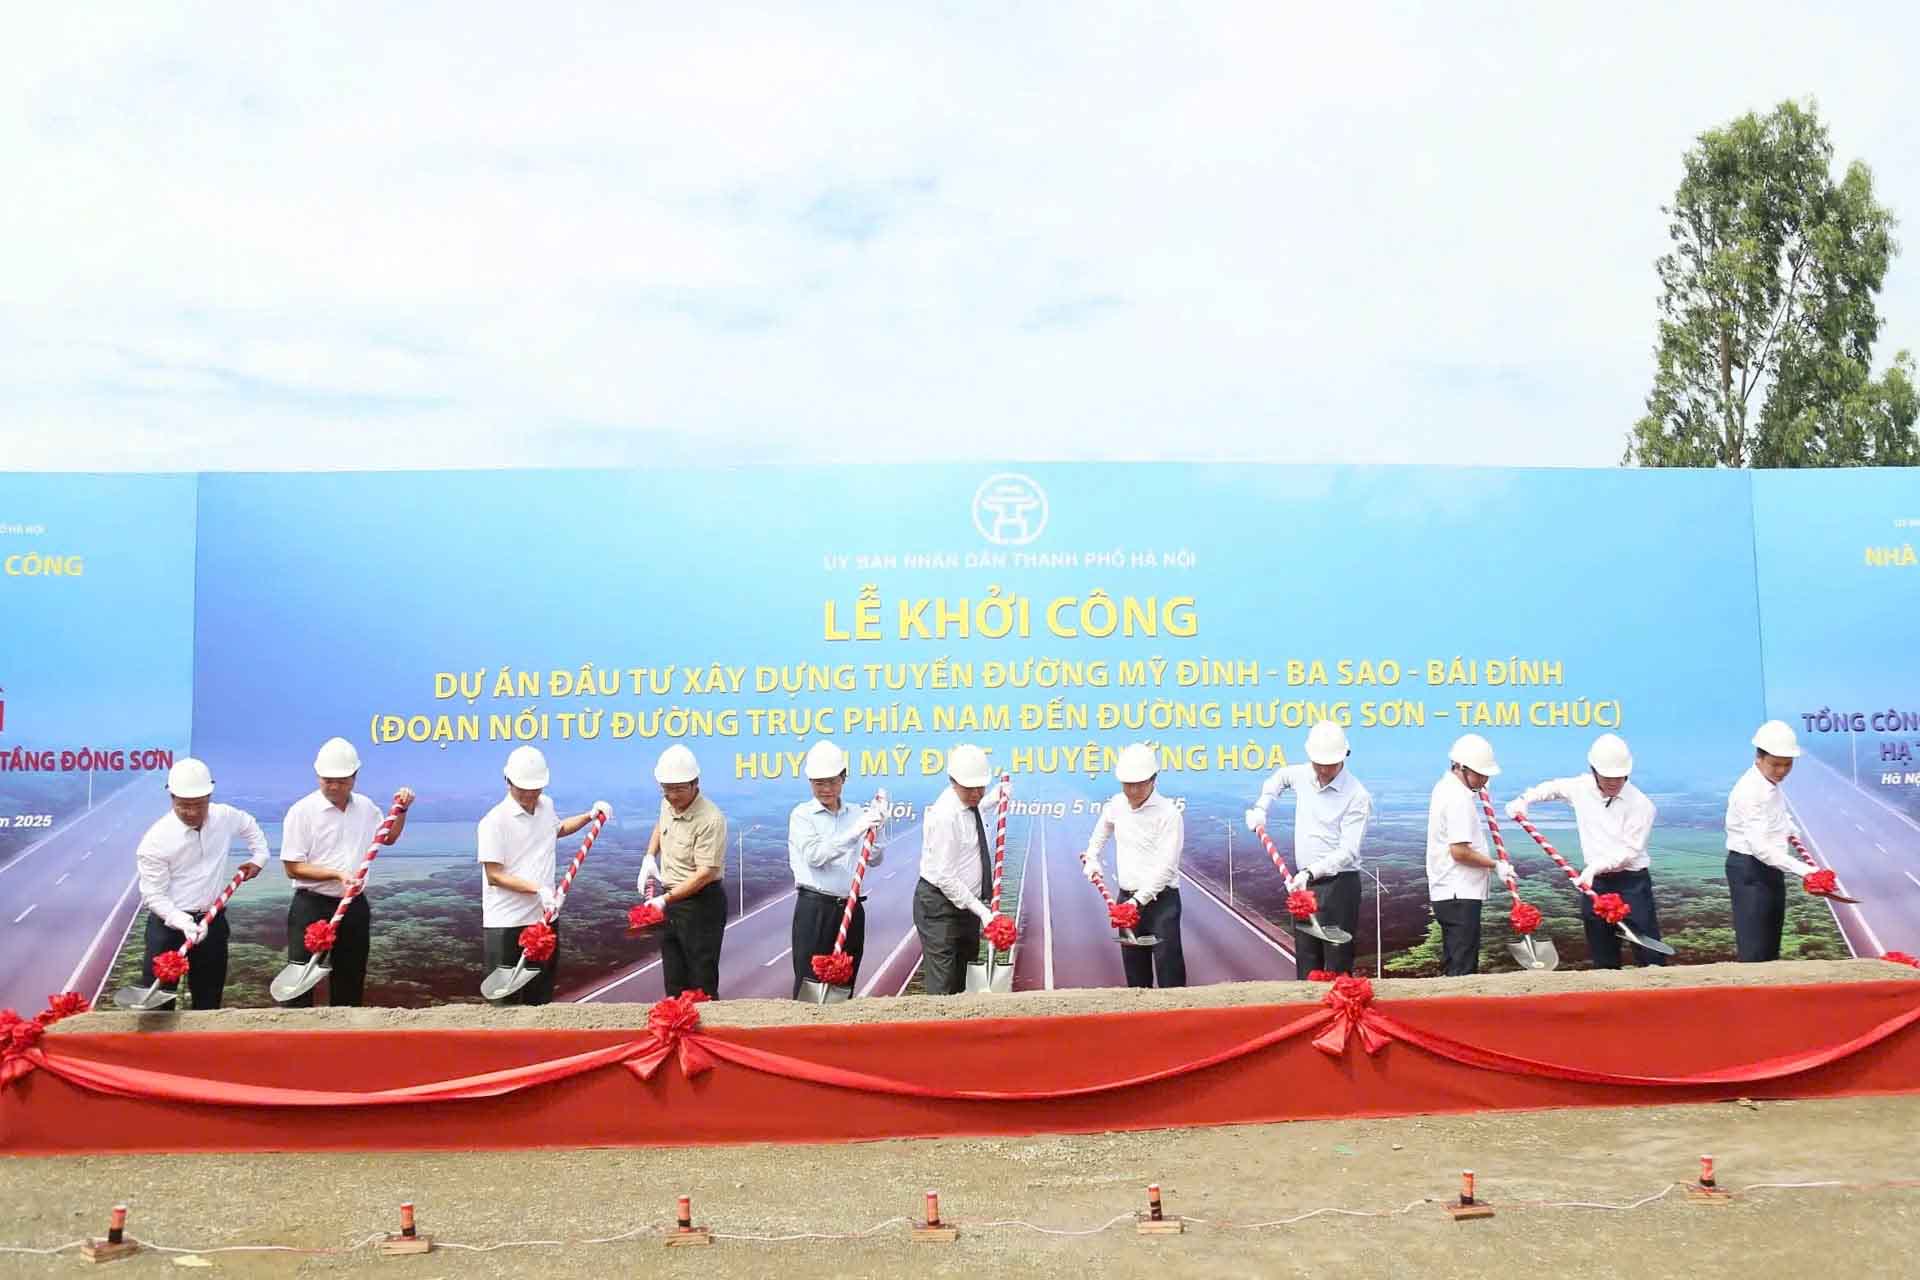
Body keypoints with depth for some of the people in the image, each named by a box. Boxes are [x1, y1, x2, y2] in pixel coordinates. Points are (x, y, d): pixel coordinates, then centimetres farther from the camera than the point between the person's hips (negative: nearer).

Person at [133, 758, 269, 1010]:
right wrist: (185, 923, -28)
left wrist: (258, 856, 13)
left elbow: (250, 826, 22)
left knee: (209, 1000, 13)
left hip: (212, 921, 4)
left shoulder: (225, 817, -4)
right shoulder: (156, 840, -17)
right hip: (169, 923, -4)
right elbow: (154, 896, -16)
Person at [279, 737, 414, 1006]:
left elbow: (389, 837, 26)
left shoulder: (365, 807, 6)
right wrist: (337, 874, -21)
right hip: (312, 906, -5)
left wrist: (401, 810, 9)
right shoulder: (302, 811, -10)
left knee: (351, 982, 13)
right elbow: (293, 868, -11)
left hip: (355, 906, 5)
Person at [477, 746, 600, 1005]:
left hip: (544, 917, 6)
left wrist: (589, 816, 17)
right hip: (506, 924, -6)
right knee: (506, 1000, -2)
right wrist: (538, 889, -22)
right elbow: (494, 875, -15)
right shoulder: (495, 821, -14)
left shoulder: (546, 805, 7)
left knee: (541, 997, 14)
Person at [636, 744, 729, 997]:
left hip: (701, 903, -8)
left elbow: (705, 873, -24)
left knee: (702, 986, -3)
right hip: (671, 902, 8)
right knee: (674, 985, 14)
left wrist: (666, 899, -24)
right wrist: (649, 857, 10)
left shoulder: (710, 819, -23)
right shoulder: (667, 804, 2)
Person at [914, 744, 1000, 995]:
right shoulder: (945, 815, -23)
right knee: (941, 987, -9)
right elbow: (944, 876, -23)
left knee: (962, 982, 13)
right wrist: (981, 910, -22)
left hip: (965, 902, 9)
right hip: (939, 906, -9)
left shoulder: (970, 806, 2)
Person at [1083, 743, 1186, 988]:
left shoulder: (1168, 813, -15)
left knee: (1168, 964, -9)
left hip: (1161, 900, -6)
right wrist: (1092, 857, 17)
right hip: (1127, 898, 6)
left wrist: (1139, 899, -21)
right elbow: (1102, 829, 28)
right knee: (1133, 965, 12)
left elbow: (1166, 866, -18)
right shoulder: (1116, 805, 3)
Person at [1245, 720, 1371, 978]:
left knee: (1338, 966, -5)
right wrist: (1261, 808, 16)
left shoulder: (1357, 796, -15)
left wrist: (1311, 872, -31)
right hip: (1302, 882, 6)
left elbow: (1347, 852, -19)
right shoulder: (1302, 776, 4)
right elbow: (1279, 776, 29)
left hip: (1338, 885, -6)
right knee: (1306, 964, 9)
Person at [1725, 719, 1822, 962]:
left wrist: (1790, 832, 14)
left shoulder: (1772, 784, 6)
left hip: (1771, 867, 9)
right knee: (1754, 952, -11)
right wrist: (1802, 869, -39)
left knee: (1770, 947, 14)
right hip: (1749, 871, -9)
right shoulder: (1750, 791, -23)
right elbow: (1760, 846, -32)